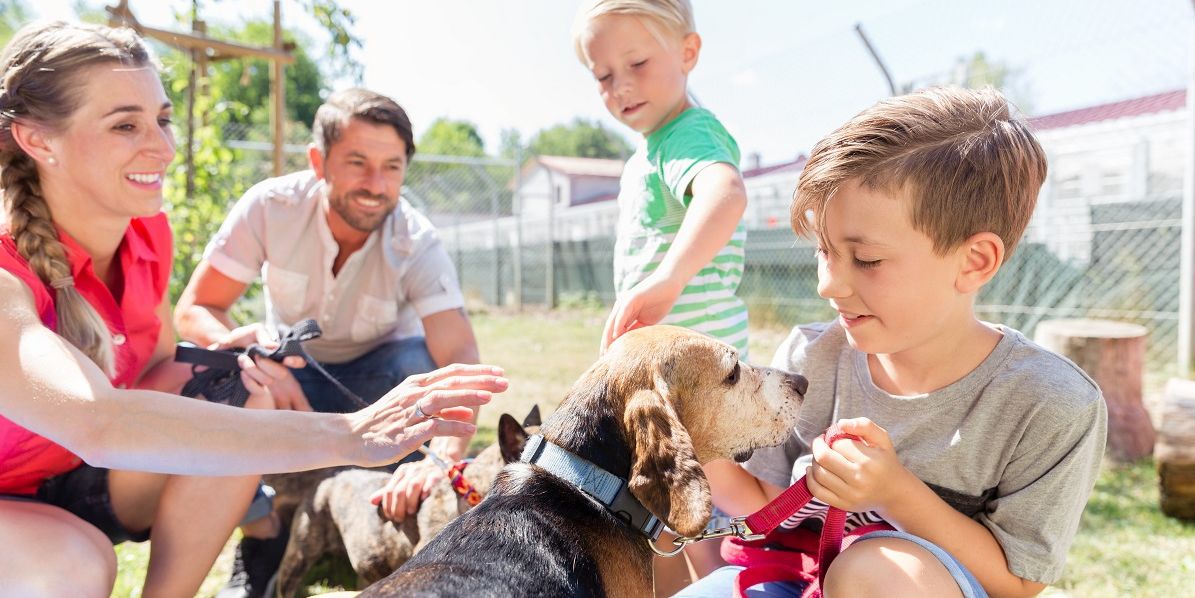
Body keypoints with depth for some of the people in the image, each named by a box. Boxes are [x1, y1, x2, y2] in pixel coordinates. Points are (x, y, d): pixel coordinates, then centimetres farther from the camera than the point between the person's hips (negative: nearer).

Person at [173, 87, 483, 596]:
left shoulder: (418, 246, -26)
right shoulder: (270, 207, -22)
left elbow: (459, 359, -37)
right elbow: (193, 310, -18)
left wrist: (442, 457, -57)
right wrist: (249, 347, -42)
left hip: (377, 380, -1)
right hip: (292, 374, 1)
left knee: (426, 366, -34)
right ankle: (263, 537, -7)